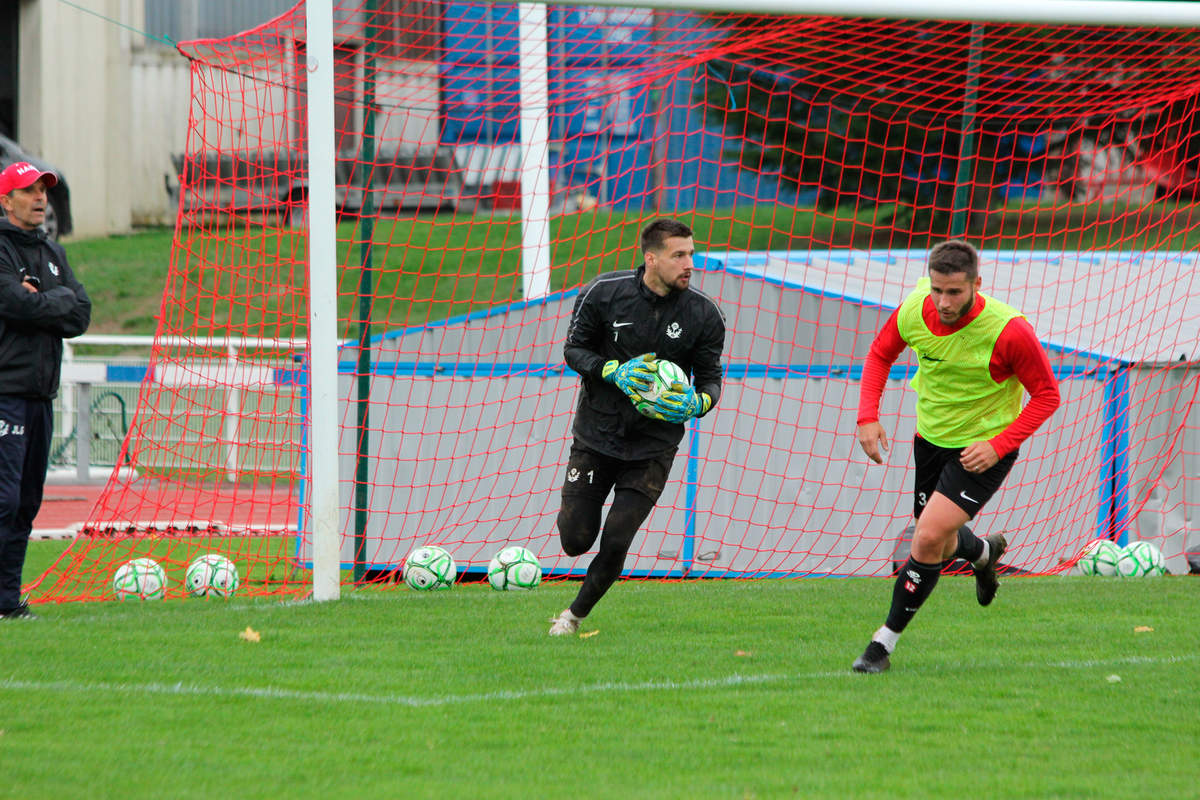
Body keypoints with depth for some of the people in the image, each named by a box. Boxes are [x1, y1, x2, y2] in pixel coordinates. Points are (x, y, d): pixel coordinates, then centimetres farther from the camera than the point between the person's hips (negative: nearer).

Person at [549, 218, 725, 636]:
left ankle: (575, 615, 16)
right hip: (596, 433, 0)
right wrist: (615, 372, -20)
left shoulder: (703, 314, -8)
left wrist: (698, 403, -21)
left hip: (653, 446, 0)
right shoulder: (604, 292, -10)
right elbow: (574, 349, -1)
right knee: (576, 540, -1)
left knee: (615, 543, -9)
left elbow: (710, 377, 3)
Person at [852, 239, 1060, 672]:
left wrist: (998, 445, -24)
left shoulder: (1009, 331, -28)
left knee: (929, 537, -19)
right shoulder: (913, 312, -16)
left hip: (985, 448, -5)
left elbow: (1047, 395, -16)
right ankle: (983, 551, 54)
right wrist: (868, 416, -8)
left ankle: (886, 640, -5)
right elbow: (880, 355, 5)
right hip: (931, 438, 5)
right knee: (937, 546, 17)